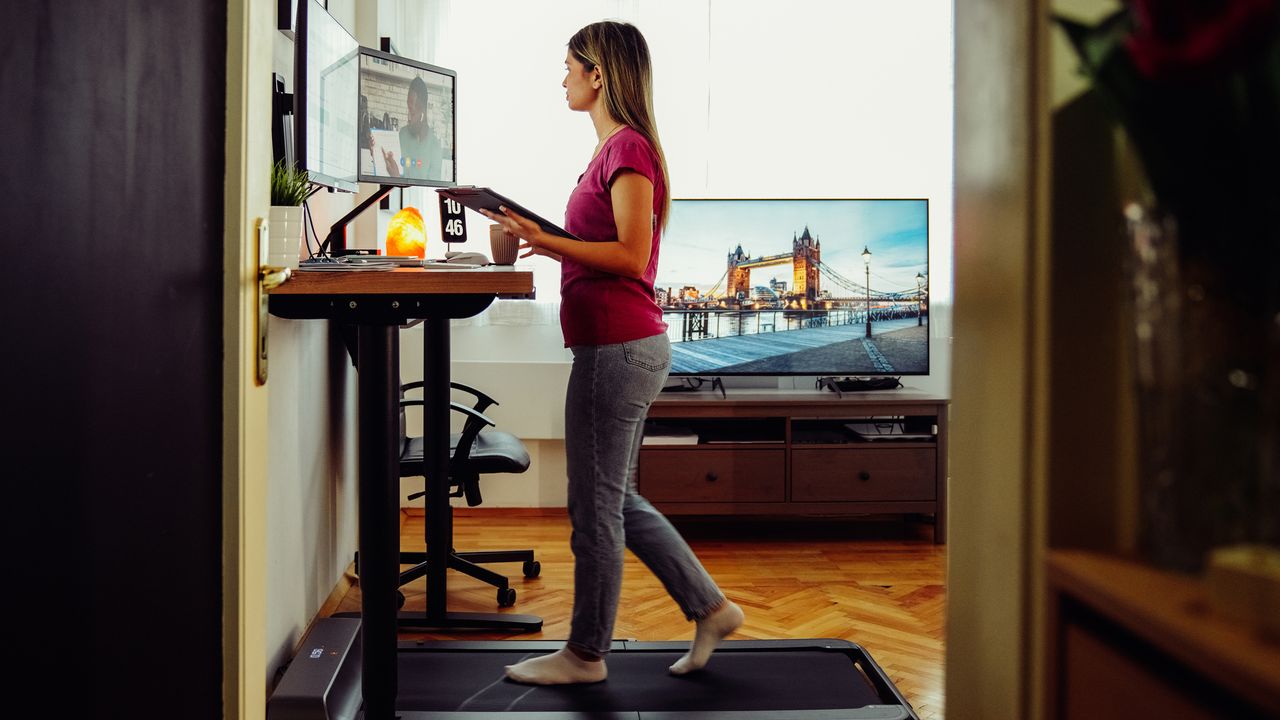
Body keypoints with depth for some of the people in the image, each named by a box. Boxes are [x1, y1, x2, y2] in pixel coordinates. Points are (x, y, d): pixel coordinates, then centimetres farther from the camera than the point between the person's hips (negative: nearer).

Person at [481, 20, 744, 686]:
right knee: (613, 498, 17)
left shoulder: (627, 147, -13)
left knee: (596, 503, 1)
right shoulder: (617, 147, 17)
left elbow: (631, 256, -19)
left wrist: (546, 239, -20)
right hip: (623, 345, 10)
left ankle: (585, 654, 15)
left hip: (617, 348, -10)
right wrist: (542, 240, 12)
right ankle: (710, 608, 24)